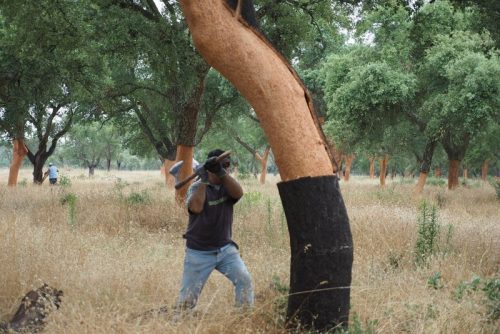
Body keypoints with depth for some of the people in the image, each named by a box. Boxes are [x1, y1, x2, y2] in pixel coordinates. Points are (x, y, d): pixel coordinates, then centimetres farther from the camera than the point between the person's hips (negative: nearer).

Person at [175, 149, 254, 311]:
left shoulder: (227, 185, 3)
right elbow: (196, 207, -29)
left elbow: (238, 193, -22)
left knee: (244, 280, -10)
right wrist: (203, 180, -27)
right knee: (187, 297, 0)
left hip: (226, 249, 3)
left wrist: (222, 173, -35)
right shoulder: (197, 187, -8)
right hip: (199, 252, -3)